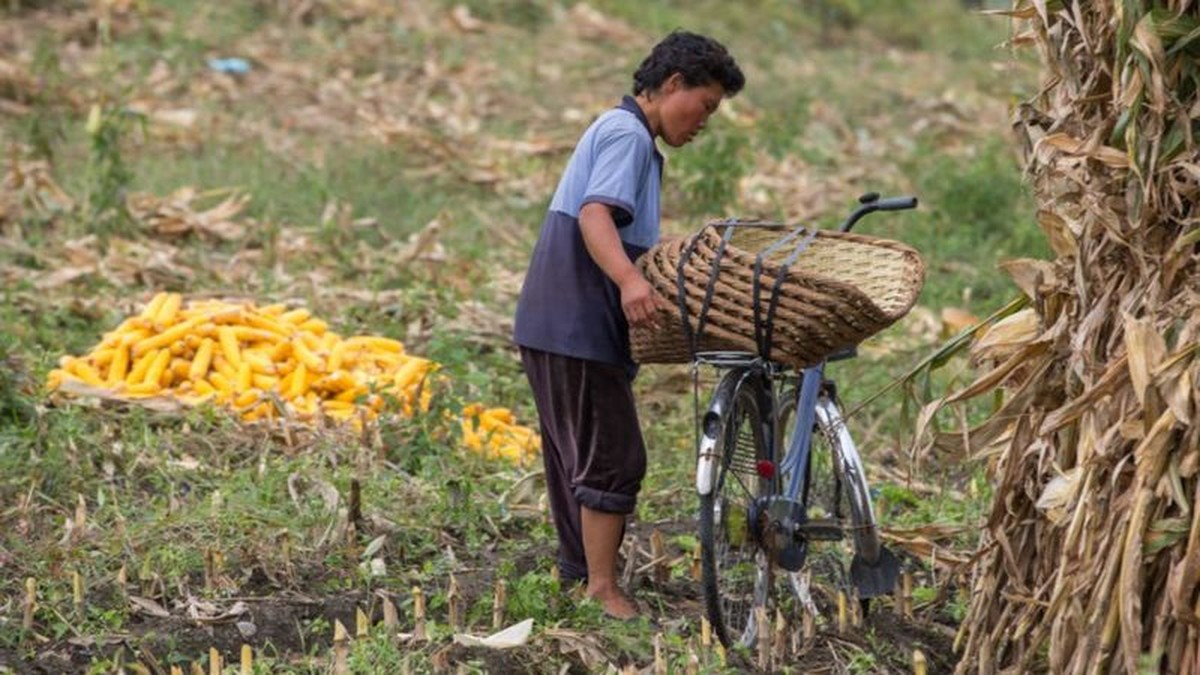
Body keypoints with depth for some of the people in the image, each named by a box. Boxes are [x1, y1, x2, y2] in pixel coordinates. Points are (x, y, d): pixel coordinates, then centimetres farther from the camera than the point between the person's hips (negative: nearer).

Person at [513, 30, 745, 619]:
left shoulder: (620, 132, 21)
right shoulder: (627, 134, -11)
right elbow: (594, 215, -27)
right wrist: (629, 280, -43)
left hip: (556, 323, 11)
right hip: (578, 327, -11)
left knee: (578, 456, 16)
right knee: (613, 458, -9)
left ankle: (578, 575, 24)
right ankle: (603, 591, -9)